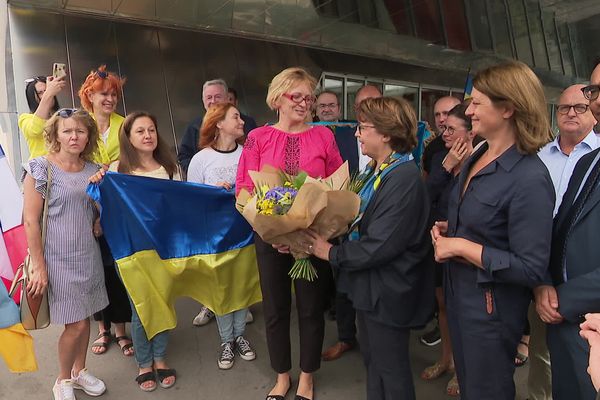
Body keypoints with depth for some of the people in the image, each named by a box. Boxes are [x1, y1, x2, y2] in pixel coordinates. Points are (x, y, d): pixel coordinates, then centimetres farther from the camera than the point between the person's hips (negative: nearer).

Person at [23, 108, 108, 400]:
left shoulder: (94, 170, 7)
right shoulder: (41, 168, -9)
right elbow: (30, 221, -11)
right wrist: (39, 266, -13)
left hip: (89, 255, 5)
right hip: (59, 258, -5)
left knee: (85, 317, 15)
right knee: (76, 324, 0)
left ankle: (79, 370, 37)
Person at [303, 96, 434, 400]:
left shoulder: (404, 179, -24)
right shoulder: (377, 170, 5)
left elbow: (379, 246, -26)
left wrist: (331, 252, -15)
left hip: (387, 292, -9)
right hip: (369, 284, 9)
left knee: (390, 369, 12)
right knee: (372, 360, 24)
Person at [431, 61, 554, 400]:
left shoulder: (530, 178, -24)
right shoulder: (479, 156, 2)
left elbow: (531, 269, -25)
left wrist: (461, 247, -23)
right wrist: (448, 230, 0)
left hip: (491, 308, -8)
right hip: (460, 294, 8)